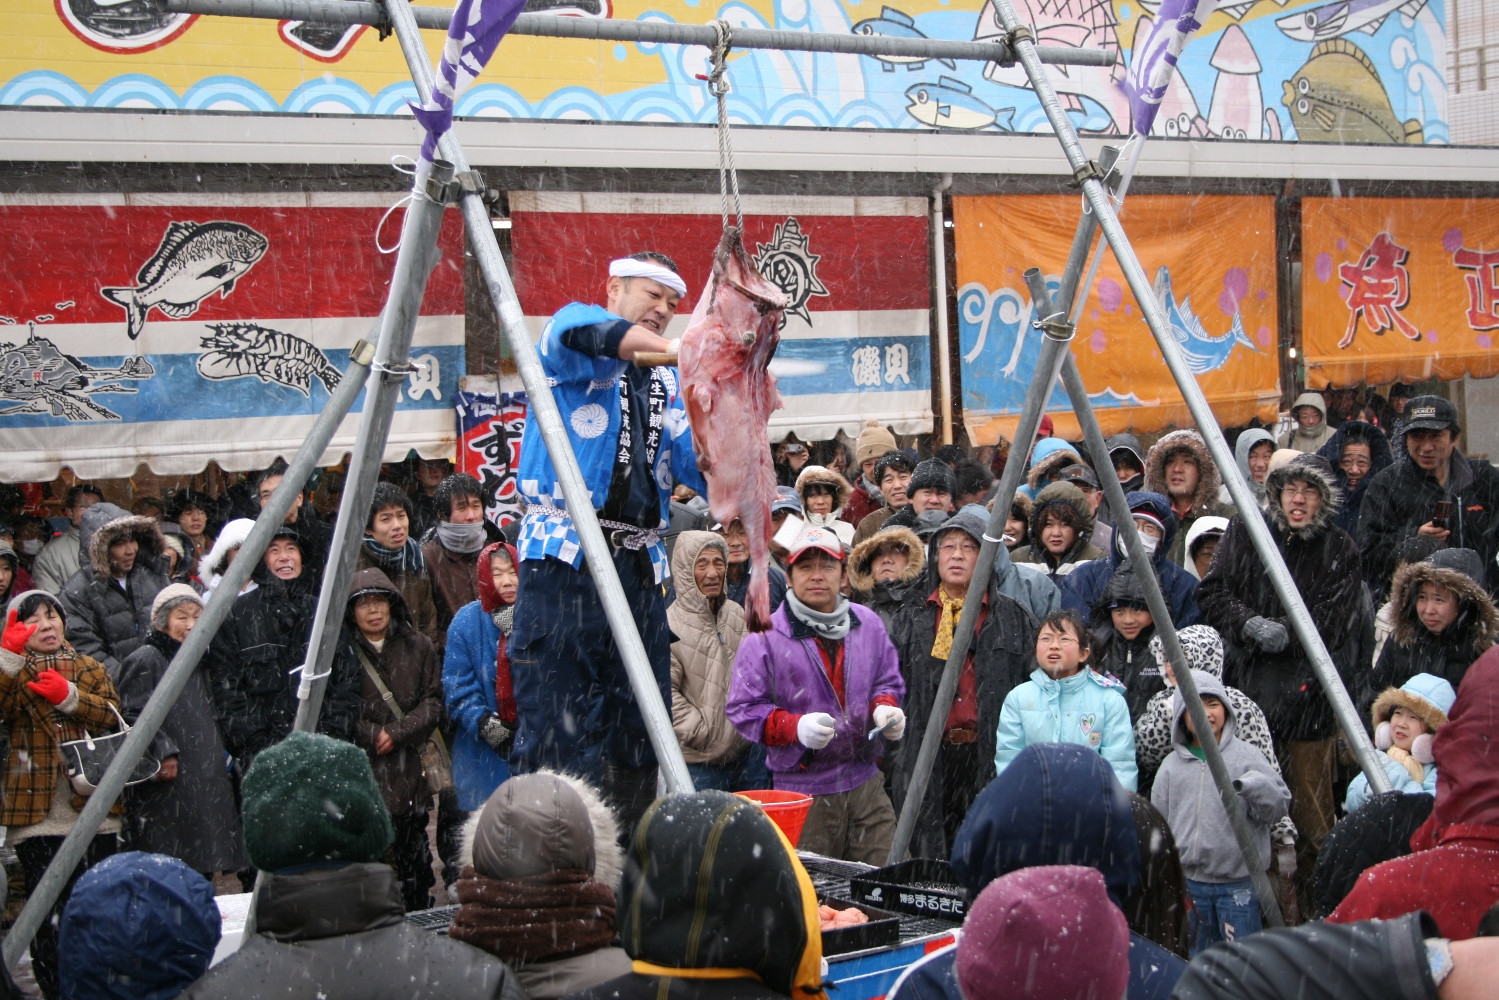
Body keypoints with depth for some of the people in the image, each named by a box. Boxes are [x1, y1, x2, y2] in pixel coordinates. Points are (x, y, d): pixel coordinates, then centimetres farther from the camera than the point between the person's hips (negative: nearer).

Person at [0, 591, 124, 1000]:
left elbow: (112, 713, -3)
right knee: (47, 912, -1)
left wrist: (70, 696, -17)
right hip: (38, 813, -2)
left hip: (92, 805, 2)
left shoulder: (90, 668, 15)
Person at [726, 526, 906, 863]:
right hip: (802, 793, -4)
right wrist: (795, 727, -22)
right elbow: (743, 709, -6)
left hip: (865, 782, 4)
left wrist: (884, 708, -5)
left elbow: (888, 681, 19)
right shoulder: (764, 637, -5)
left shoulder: (868, 624, 9)